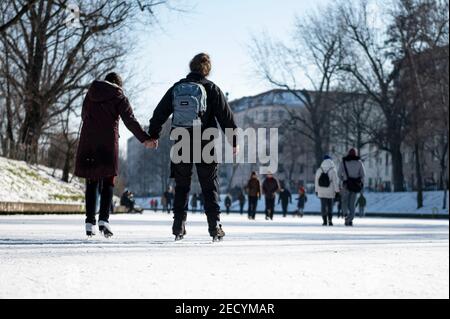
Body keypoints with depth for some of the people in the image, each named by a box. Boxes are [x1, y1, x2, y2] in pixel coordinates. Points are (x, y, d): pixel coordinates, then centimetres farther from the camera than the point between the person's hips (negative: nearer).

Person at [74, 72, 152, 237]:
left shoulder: (90, 94, 14)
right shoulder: (119, 97, 3)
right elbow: (130, 120, -6)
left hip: (88, 142, 3)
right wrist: (144, 139, -8)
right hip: (108, 143, -3)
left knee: (91, 182, 8)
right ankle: (103, 219, -11)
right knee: (108, 182, 3)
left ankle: (90, 221, 3)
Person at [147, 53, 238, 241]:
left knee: (182, 186, 12)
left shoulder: (176, 88, 7)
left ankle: (179, 225, 7)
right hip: (206, 146, -2)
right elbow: (226, 117, -3)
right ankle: (214, 226, -2)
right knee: (210, 186, 4)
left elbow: (160, 113, 12)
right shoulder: (212, 89, -2)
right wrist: (234, 141, 5)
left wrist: (153, 135, 24)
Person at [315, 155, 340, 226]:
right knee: (330, 206, 10)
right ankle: (330, 220, -1)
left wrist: (317, 191, 16)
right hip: (330, 192, -2)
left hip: (321, 192, 2)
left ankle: (325, 221, 2)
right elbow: (335, 182, -8)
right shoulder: (333, 170, -8)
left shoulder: (319, 170, 3)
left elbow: (316, 181, 8)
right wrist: (337, 191, -2)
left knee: (323, 206, 6)